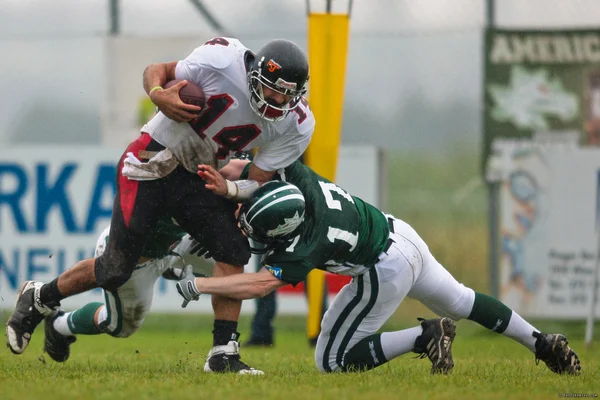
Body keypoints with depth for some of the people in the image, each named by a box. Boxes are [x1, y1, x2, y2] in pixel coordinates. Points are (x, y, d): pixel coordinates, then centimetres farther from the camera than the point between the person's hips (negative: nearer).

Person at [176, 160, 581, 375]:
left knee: (332, 360, -1)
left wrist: (199, 285, -37)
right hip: (399, 234, 8)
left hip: (385, 271, -8)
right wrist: (228, 187, -14)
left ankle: (425, 337, -7)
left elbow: (261, 284, -37)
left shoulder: (308, 244, -33)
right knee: (460, 302, 30)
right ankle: (543, 343, 35)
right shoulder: (297, 178, -18)